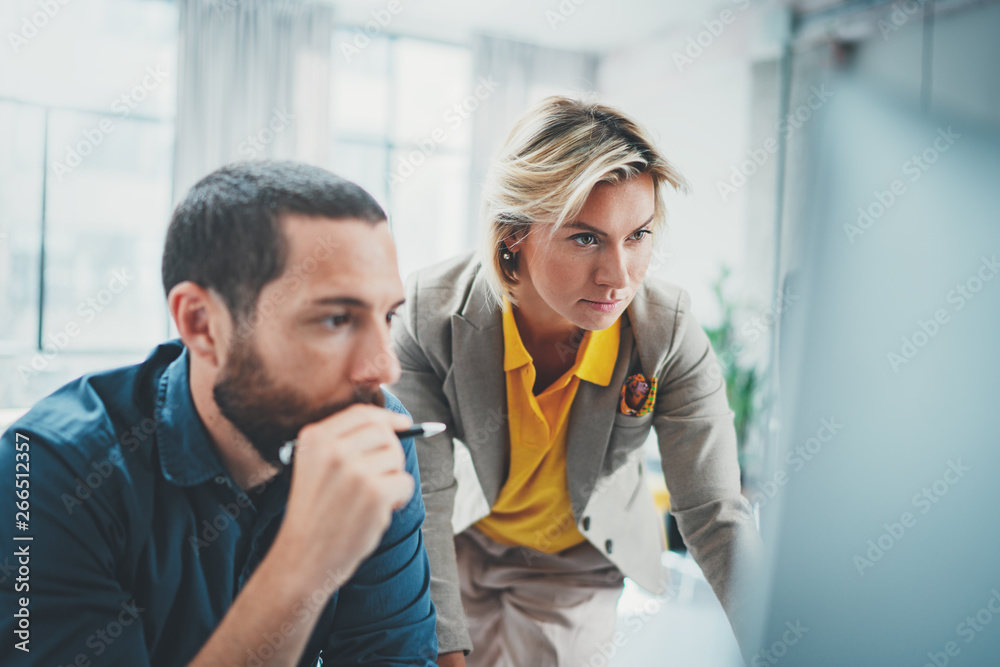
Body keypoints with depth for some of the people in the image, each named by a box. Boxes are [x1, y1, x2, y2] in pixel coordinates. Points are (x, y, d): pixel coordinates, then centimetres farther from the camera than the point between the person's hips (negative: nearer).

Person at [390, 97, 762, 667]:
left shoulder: (669, 331, -27)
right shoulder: (430, 315, -28)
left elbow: (714, 513, -22)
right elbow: (423, 497, -21)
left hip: (579, 561, 0)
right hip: (463, 540, 1)